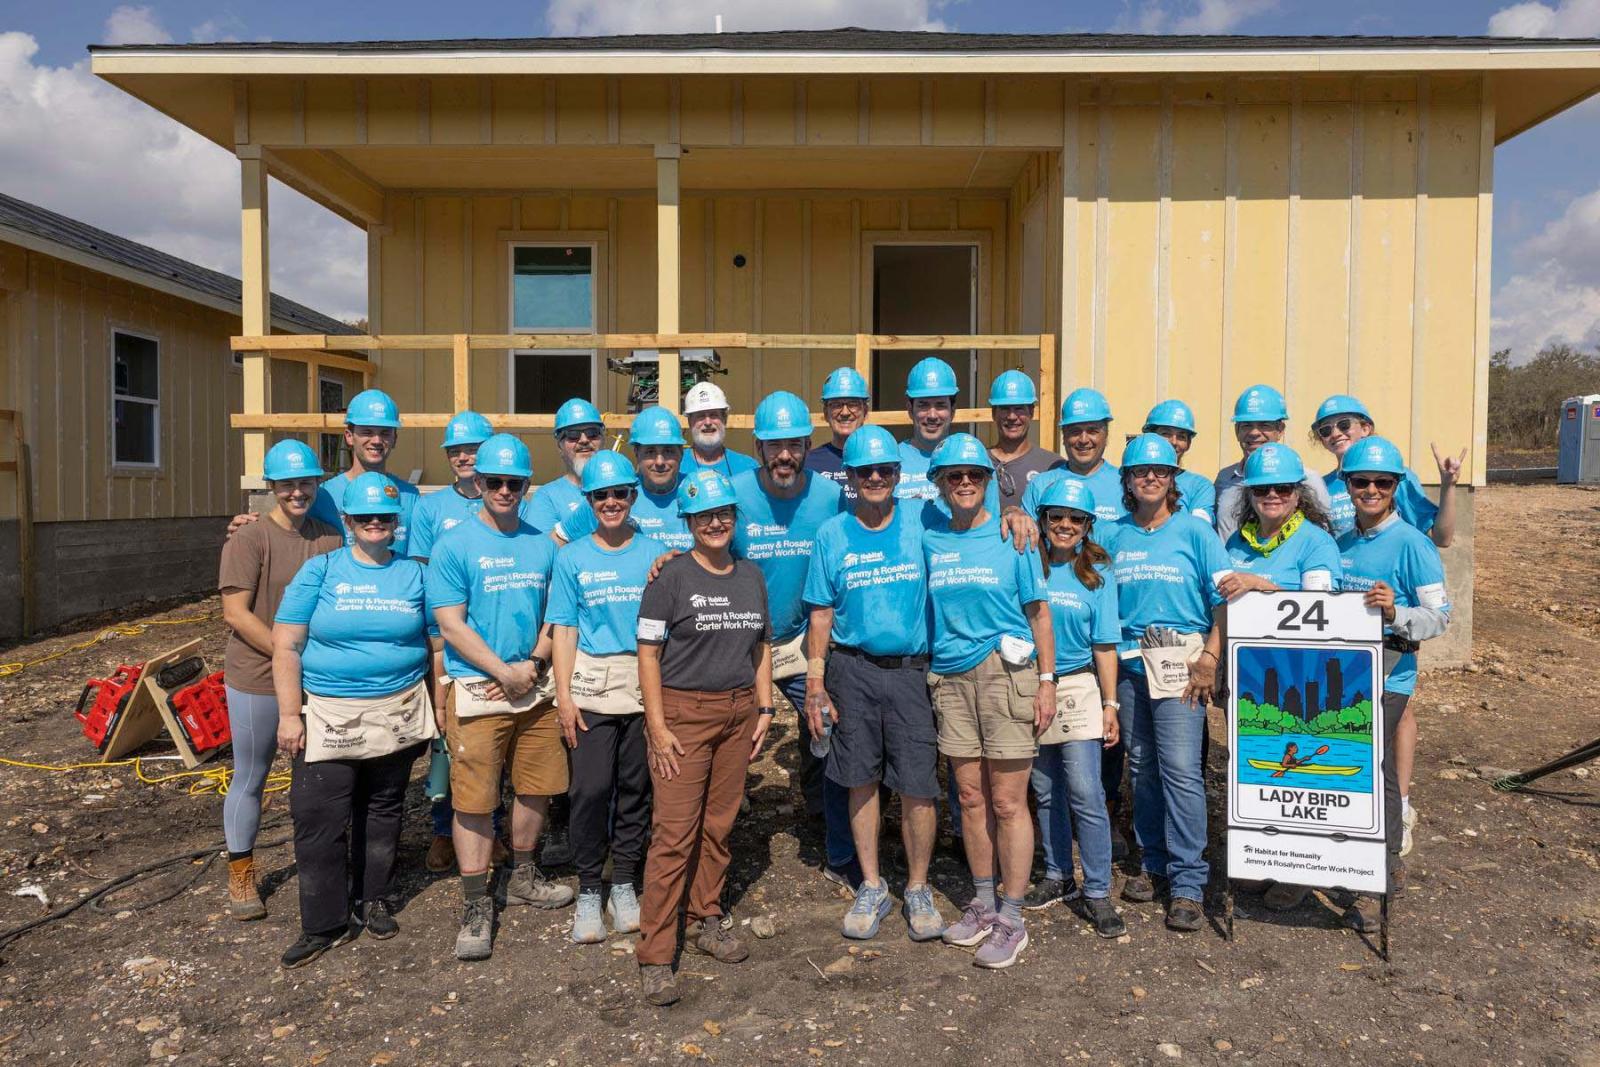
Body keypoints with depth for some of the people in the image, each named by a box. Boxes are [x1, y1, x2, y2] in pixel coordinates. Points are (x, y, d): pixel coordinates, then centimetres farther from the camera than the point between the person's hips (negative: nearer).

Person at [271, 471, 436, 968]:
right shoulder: (320, 570, -1)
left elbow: (434, 642, 9)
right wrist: (289, 715, -9)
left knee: (383, 812, 14)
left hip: (398, 716, 2)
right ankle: (323, 924, 11)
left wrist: (435, 706, 4)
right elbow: (286, 647, -3)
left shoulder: (414, 573, 5)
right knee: (318, 820, -3)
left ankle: (374, 900, 31)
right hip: (328, 717, -2)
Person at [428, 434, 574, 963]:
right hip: (477, 689, -4)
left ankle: (523, 877, 34)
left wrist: (533, 665, -7)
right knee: (474, 799, -2)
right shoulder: (455, 546, -4)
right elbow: (451, 625, -9)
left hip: (535, 688, 5)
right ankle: (476, 906, 11)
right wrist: (504, 672, -13)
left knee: (537, 787, 14)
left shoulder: (544, 545, 8)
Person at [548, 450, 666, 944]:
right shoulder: (572, 557, 5)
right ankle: (588, 890, 12)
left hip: (645, 681, 1)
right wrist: (564, 694, -3)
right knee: (591, 788, -5)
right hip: (591, 684, -1)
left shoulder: (656, 554, 7)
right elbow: (564, 629, 2)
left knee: (636, 786, 7)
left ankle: (624, 884, 22)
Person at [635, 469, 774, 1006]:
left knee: (719, 824, 11)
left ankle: (706, 920, 30)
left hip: (738, 711, 5)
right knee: (674, 832, -5)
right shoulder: (671, 576, -5)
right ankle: (655, 955, 3)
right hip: (683, 710, -5)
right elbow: (648, 651, -8)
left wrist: (764, 709, 9)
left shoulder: (751, 575, 11)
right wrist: (658, 726, -13)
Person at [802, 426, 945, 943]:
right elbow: (821, 613, 5)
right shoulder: (832, 535, 4)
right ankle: (871, 888, 26)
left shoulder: (920, 526, 2)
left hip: (910, 670, -1)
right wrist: (815, 682, 0)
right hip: (853, 671, 1)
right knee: (862, 783, 10)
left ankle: (918, 890, 20)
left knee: (918, 788, 0)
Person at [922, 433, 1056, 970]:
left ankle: (1011, 919, 12)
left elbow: (1039, 612, 1)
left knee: (1007, 802, 0)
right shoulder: (928, 540, 7)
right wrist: (924, 675, 6)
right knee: (971, 798, 11)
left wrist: (1046, 681, -4)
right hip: (950, 678, 4)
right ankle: (983, 902, 26)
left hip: (1006, 673, -3)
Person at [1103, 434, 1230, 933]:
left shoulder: (1195, 531, 0)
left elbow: (1225, 601, -4)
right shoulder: (1115, 536, 10)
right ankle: (1154, 864, 24)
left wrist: (1209, 658, -13)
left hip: (1180, 662, -4)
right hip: (1128, 662, 4)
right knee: (1141, 766, 10)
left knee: (1180, 769, -8)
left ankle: (1188, 881, 0)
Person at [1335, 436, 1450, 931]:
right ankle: (1390, 868, 30)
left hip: (1387, 672, -6)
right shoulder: (1340, 544, 11)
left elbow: (1439, 615, -10)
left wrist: (1394, 612, -28)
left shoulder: (1412, 543, -8)